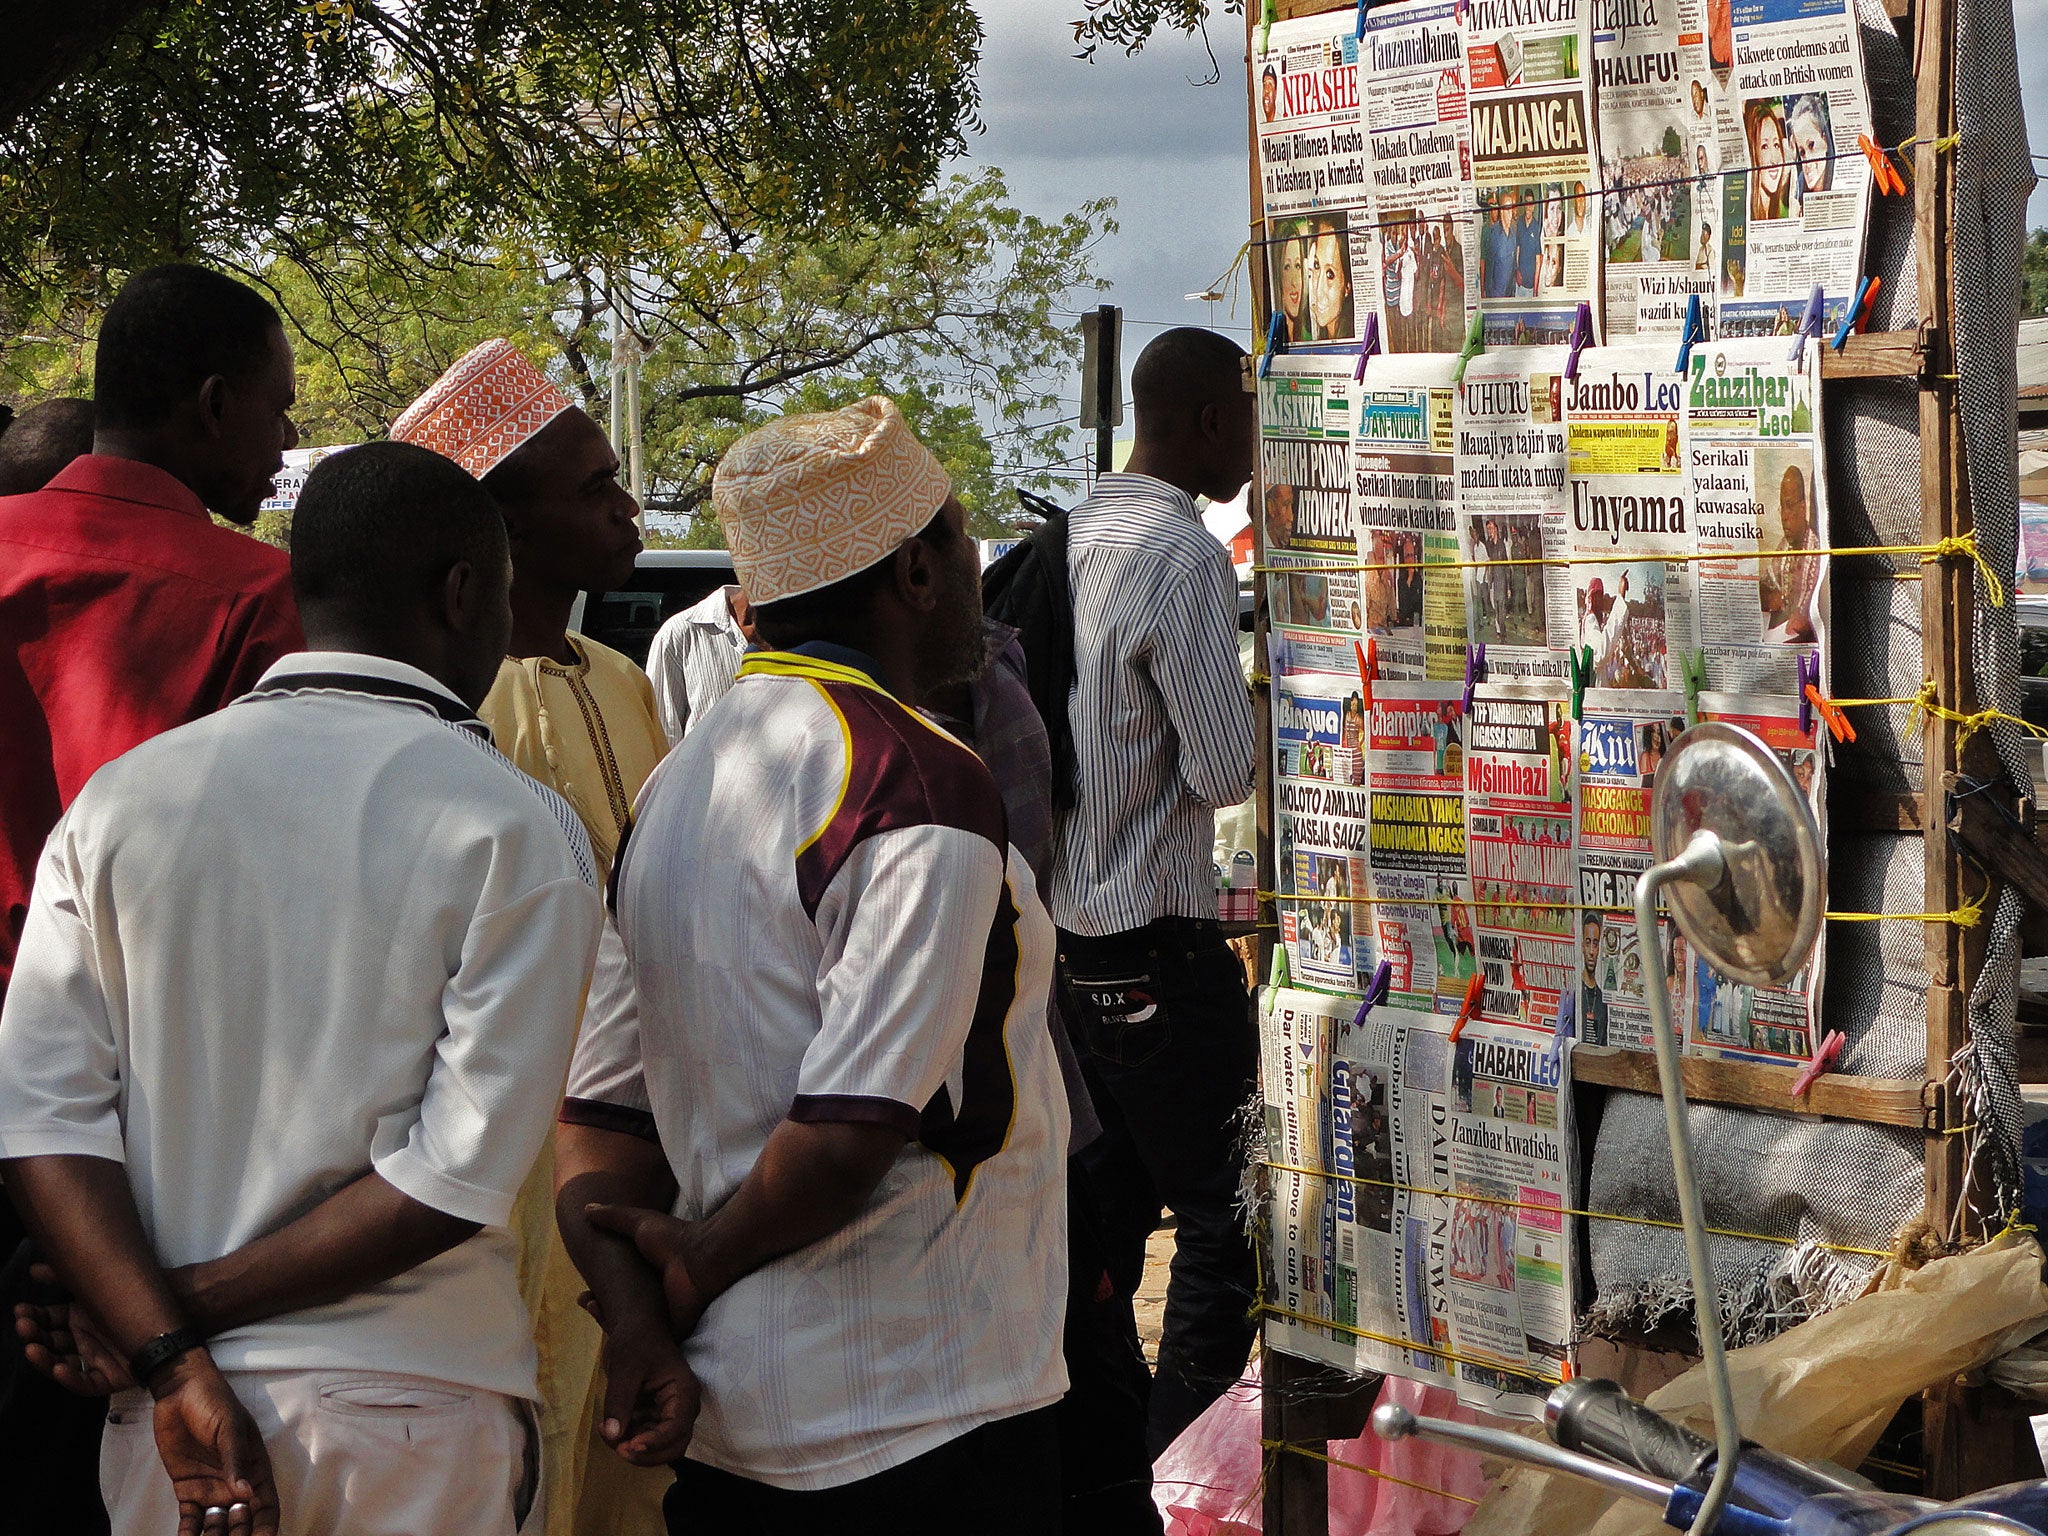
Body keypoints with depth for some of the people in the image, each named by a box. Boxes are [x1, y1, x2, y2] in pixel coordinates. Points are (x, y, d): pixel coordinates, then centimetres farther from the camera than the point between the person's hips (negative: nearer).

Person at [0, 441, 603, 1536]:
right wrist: (192, 1305, -9)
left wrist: (173, 1362, -11)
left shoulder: (118, 798, 2)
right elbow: (459, 1177, -16)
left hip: (167, 1421, 3)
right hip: (414, 1410, -3)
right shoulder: (521, 833, -9)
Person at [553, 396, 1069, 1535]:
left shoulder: (677, 787, 11)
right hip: (924, 1426, -8)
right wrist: (701, 1265, -6)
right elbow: (853, 1127, -21)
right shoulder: (923, 785, -15)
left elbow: (605, 1104, 7)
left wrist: (640, 1325, -3)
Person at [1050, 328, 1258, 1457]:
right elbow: (1229, 771, -19)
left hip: (1069, 931, 9)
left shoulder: (1074, 538, 9)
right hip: (1160, 952, -9)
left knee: (1107, 1207, 17)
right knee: (1224, 1230, -1)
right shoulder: (1186, 558, -18)